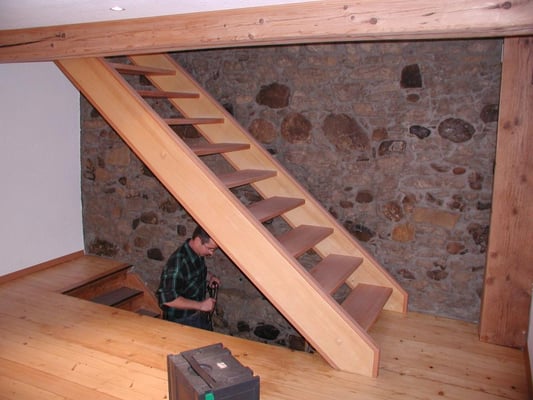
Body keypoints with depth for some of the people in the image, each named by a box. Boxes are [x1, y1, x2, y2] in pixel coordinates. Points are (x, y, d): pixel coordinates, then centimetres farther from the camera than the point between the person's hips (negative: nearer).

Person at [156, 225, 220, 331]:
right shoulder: (178, 262, -30)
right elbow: (168, 298, -32)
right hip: (182, 322, -8)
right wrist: (201, 305, -29)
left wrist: (209, 276, -2)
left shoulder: (198, 253, -5)